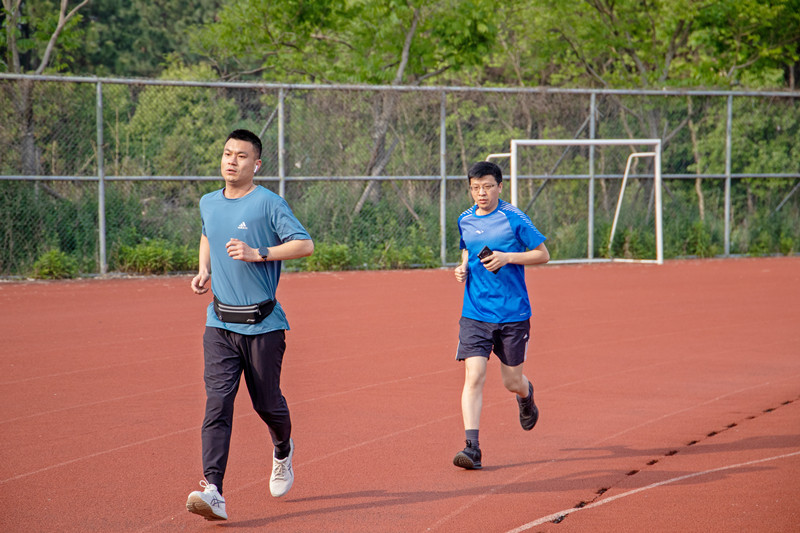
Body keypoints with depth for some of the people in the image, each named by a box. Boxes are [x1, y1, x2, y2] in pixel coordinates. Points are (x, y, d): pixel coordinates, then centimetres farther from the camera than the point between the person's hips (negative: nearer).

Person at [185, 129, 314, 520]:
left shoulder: (269, 204, -8)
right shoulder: (208, 204, 9)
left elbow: (305, 244, -15)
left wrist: (257, 253, -25)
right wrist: (204, 271, 13)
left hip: (263, 324, -3)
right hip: (220, 323, 3)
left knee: (266, 403, 9)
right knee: (217, 403, -11)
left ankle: (283, 451, 44)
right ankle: (213, 492, -20)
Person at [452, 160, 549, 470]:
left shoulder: (514, 219, -7)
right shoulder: (465, 221, 7)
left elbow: (543, 254, -4)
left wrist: (507, 258, -17)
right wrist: (463, 267, 4)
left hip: (513, 314, -2)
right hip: (475, 314, 3)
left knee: (512, 382, 9)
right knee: (474, 377, -13)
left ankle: (526, 397, 47)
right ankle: (472, 448, -15)